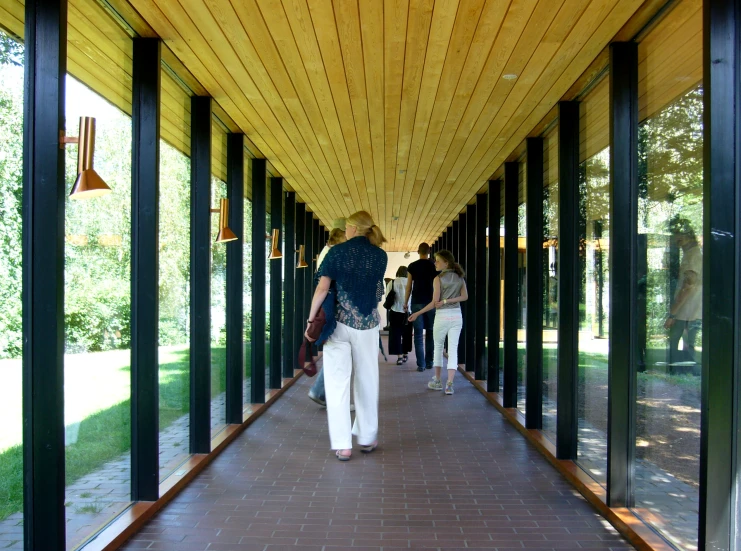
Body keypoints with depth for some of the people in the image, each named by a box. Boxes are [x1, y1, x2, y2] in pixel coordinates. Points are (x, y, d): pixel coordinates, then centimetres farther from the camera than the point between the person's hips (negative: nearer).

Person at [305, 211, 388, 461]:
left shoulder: (337, 251, -4)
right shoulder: (380, 255, 3)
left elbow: (322, 288, -10)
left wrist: (311, 319, -5)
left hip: (339, 322, -2)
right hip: (368, 324, 2)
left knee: (337, 382, 3)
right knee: (366, 381, 14)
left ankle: (343, 445, 2)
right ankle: (367, 438, 24)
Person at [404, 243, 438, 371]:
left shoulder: (412, 266, 1)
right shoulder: (434, 266, 2)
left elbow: (409, 287, 1)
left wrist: (405, 303, 8)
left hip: (417, 303, -1)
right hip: (431, 303, 1)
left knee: (418, 334, 0)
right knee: (430, 333, 11)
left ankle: (421, 364, -3)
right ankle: (429, 362, 13)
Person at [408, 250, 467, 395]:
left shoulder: (438, 279, -9)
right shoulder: (459, 277, 6)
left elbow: (434, 303, -13)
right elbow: (465, 296, -1)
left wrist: (418, 313, -8)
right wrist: (447, 301, -6)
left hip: (442, 316, -3)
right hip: (456, 316, 4)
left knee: (438, 347, 14)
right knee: (453, 349, 2)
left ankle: (437, 381, 22)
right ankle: (449, 384, -6)